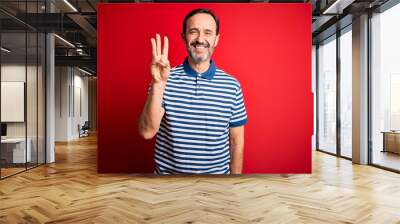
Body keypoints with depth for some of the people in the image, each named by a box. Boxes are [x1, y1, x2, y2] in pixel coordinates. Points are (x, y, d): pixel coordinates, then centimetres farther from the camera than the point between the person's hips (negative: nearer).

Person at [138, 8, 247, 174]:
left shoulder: (231, 85, -7)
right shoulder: (166, 79, -9)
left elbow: (236, 141, -2)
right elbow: (147, 132, -18)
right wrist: (158, 84, -28)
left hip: (218, 172, 1)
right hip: (168, 172, 0)